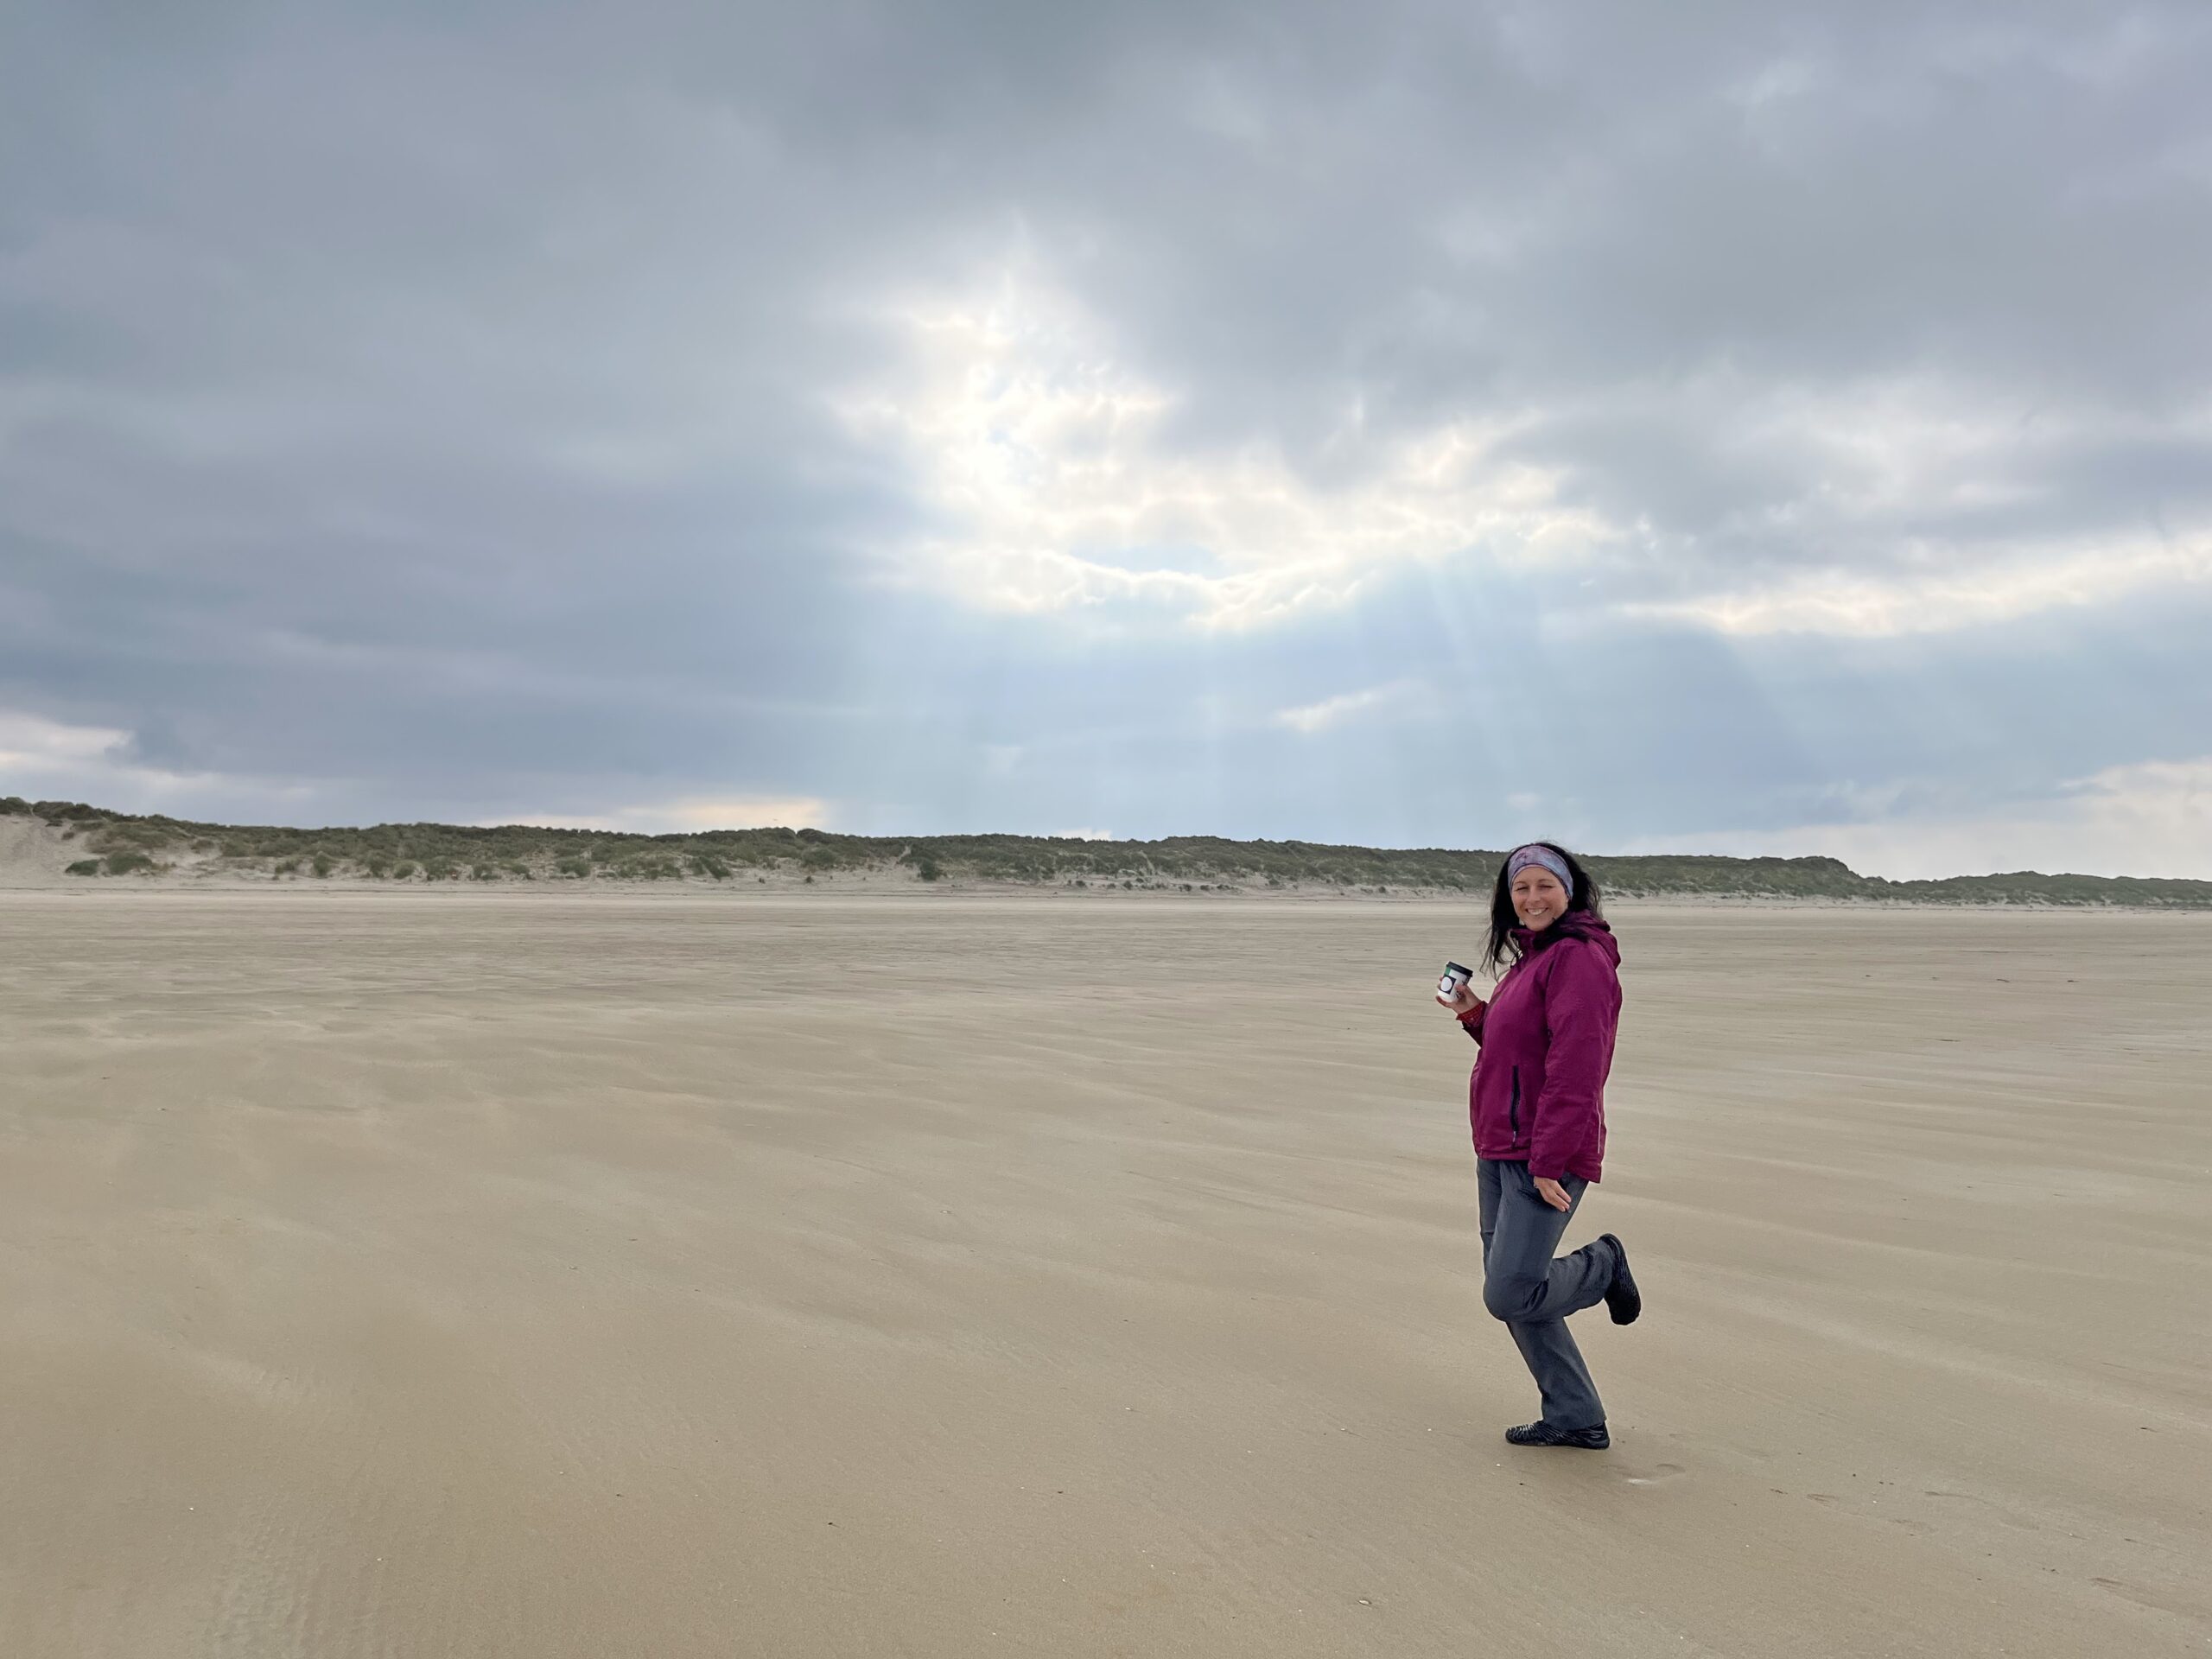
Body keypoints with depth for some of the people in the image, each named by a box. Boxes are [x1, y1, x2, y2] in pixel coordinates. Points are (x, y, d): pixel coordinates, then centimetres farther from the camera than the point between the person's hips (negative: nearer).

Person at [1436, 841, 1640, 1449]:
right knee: (1508, 1292, 12)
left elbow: (1575, 1068, -22)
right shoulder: (1530, 959, 17)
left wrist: (1549, 1162, -24)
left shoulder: (1579, 958, -14)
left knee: (1509, 1296, -11)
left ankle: (1603, 1264, 16)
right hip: (1499, 1153, 10)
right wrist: (1475, 1013, 8)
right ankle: (1576, 1418, 23)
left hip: (1545, 1158, -10)